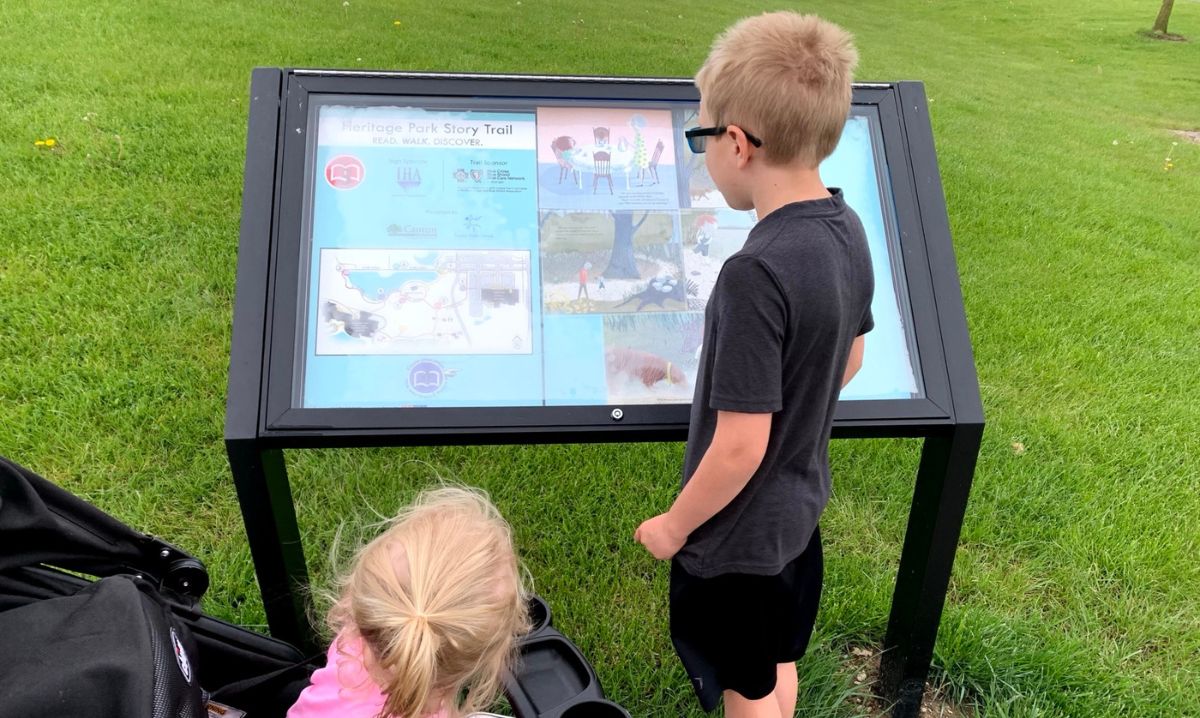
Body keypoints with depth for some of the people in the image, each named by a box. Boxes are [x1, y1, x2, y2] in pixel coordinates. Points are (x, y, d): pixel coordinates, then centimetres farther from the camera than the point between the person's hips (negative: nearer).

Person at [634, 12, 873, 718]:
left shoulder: (756, 274, -33)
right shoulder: (847, 229, -8)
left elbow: (739, 447, -28)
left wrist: (673, 526, -12)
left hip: (737, 533, -7)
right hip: (800, 503, 8)